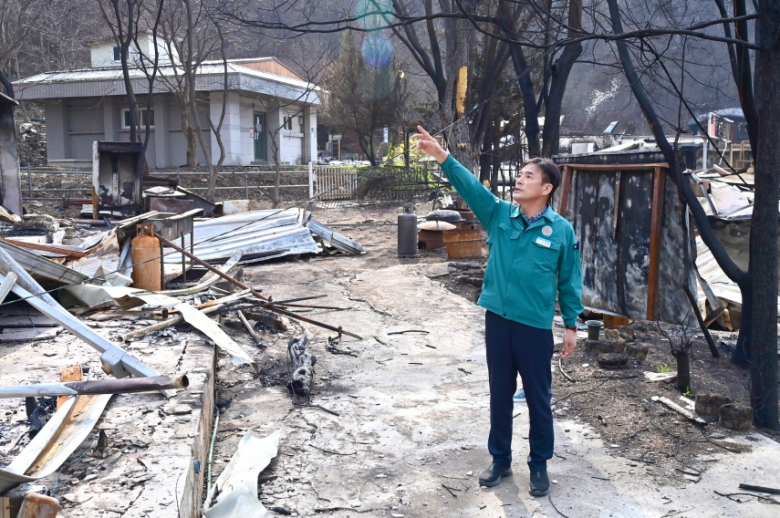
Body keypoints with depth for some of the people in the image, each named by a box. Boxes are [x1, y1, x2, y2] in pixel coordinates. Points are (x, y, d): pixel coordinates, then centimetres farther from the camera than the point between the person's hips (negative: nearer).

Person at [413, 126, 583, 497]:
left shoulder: (561, 230, -6)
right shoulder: (499, 215, 0)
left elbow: (570, 281, 0)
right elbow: (470, 186, -14)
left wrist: (571, 325, 2)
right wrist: (442, 157, -28)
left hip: (536, 327, -3)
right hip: (497, 319, 3)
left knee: (538, 399, 10)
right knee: (500, 395, 15)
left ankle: (539, 465, 28)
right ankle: (500, 459, 31)